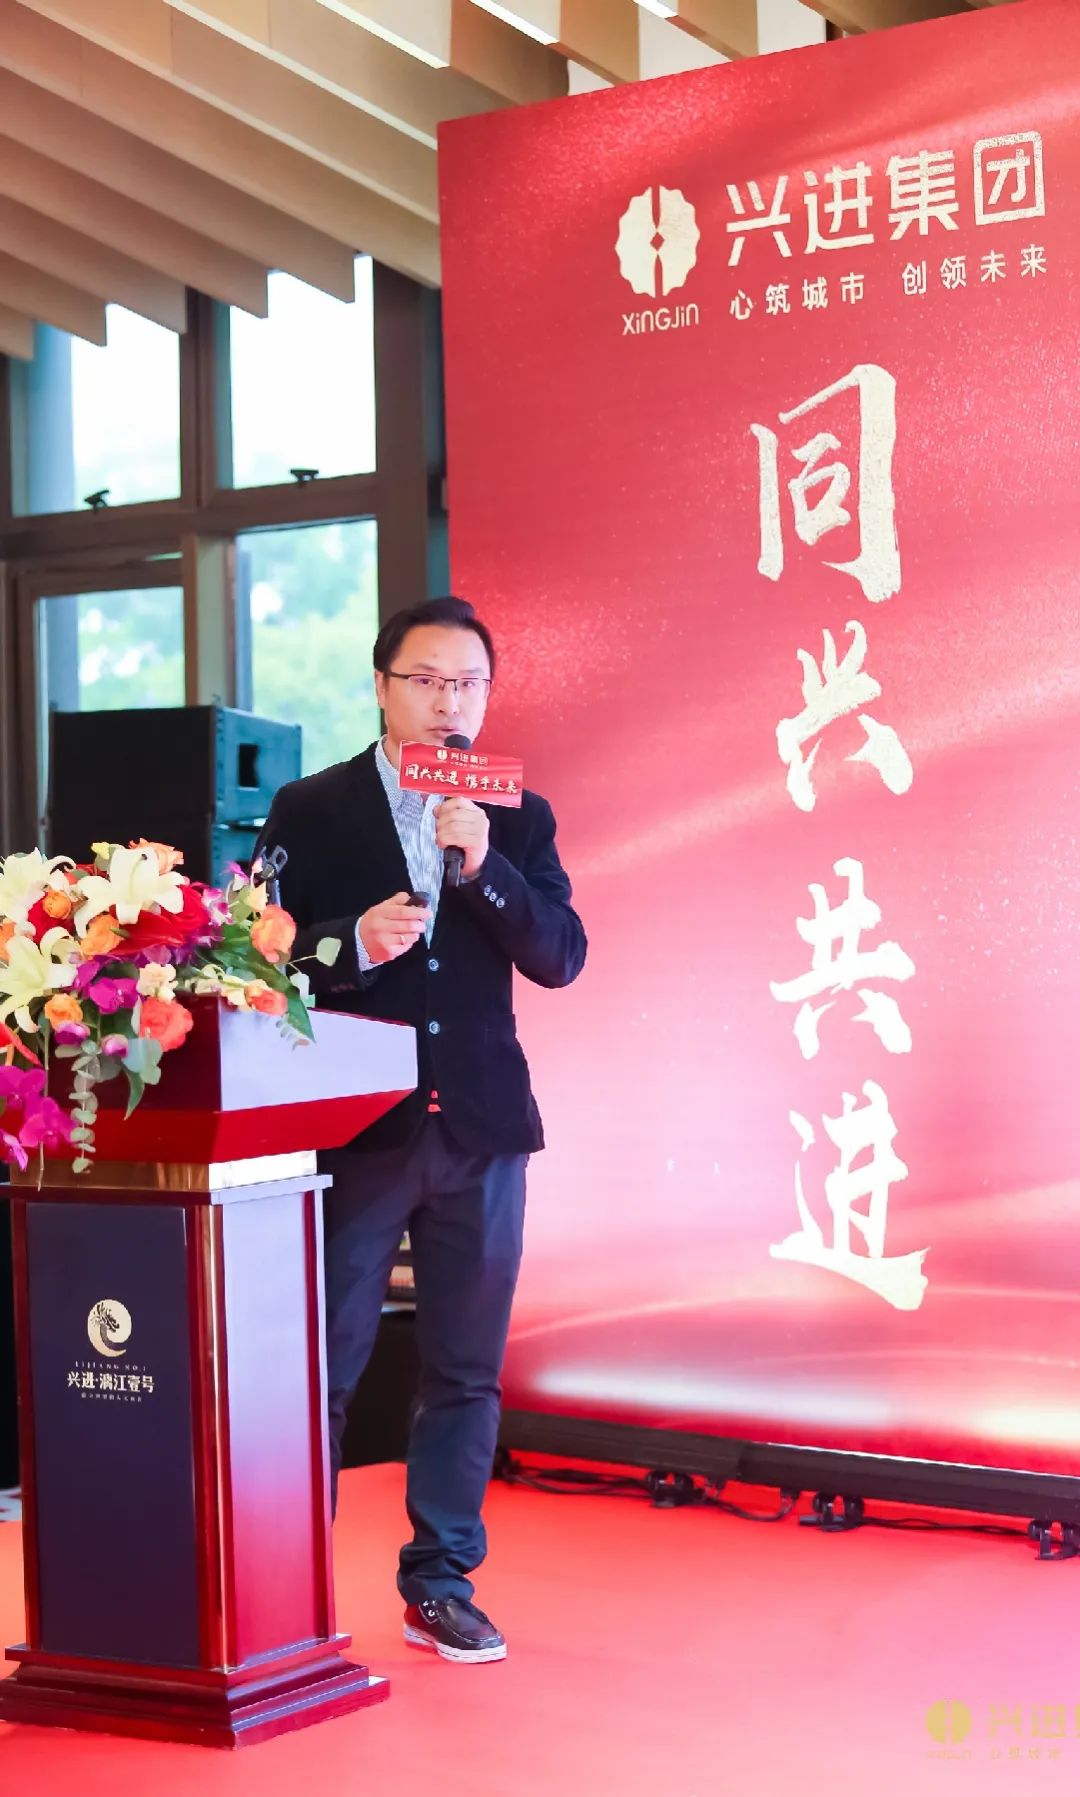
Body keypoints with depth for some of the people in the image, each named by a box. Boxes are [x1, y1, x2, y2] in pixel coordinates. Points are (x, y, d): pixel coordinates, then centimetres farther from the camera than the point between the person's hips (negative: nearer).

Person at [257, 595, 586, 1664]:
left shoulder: (517, 819, 7)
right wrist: (354, 943, -20)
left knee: (465, 1373, 8)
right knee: (321, 1366, 2)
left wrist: (485, 865, -17)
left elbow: (561, 957, -3)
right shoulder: (310, 810, 2)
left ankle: (440, 1586, 20)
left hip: (479, 1126, 3)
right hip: (355, 1125, -2)